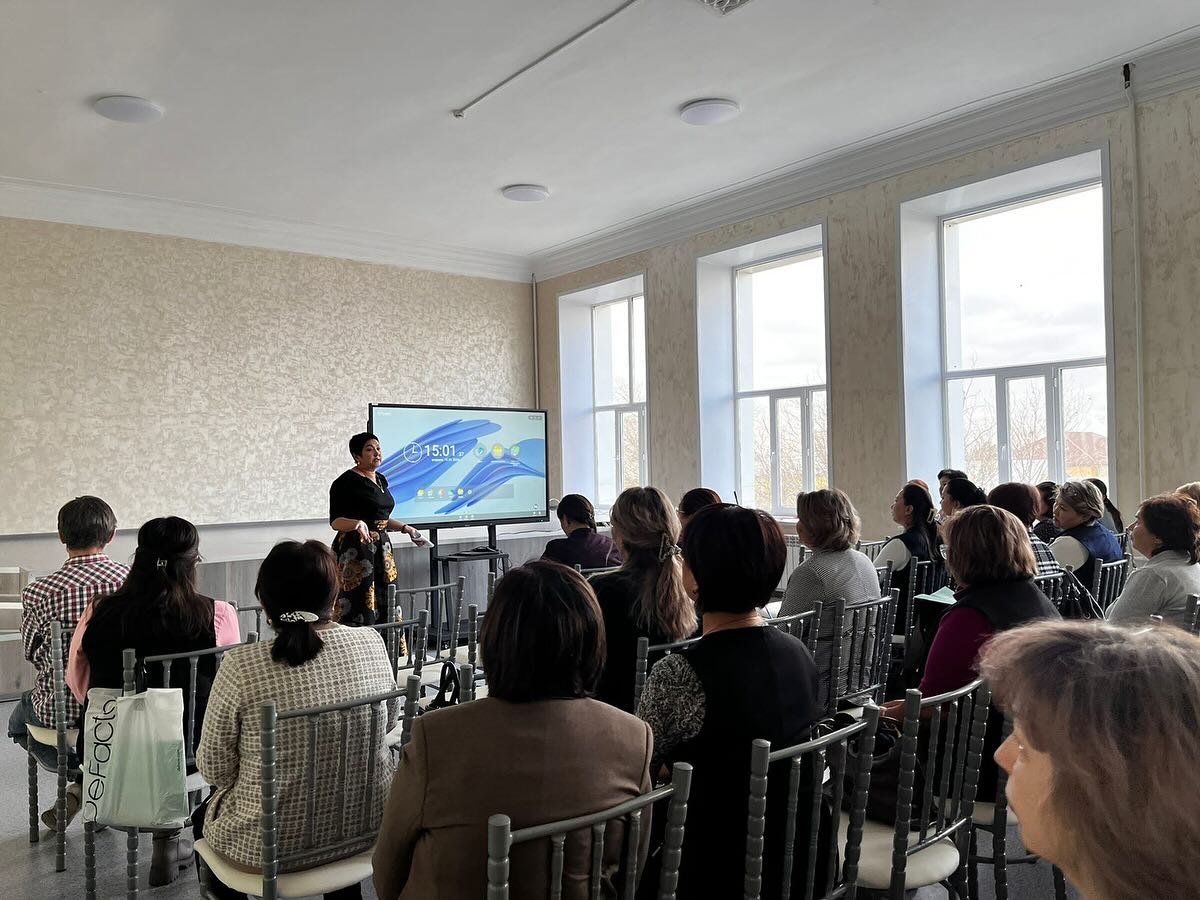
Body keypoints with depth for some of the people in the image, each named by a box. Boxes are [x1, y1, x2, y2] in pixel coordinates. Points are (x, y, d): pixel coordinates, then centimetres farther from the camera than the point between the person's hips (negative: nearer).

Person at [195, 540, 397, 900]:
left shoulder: (240, 666, -21)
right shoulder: (372, 643, -11)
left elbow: (214, 769, -10)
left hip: (271, 846, -2)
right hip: (366, 830, 3)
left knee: (203, 817, 29)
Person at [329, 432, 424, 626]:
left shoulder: (380, 479, 14)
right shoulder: (345, 482, -10)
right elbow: (335, 521, -14)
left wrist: (405, 528, 18)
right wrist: (356, 524, -31)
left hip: (381, 548, 8)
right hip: (355, 551, -8)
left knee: (385, 607, 7)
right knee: (358, 612, -8)